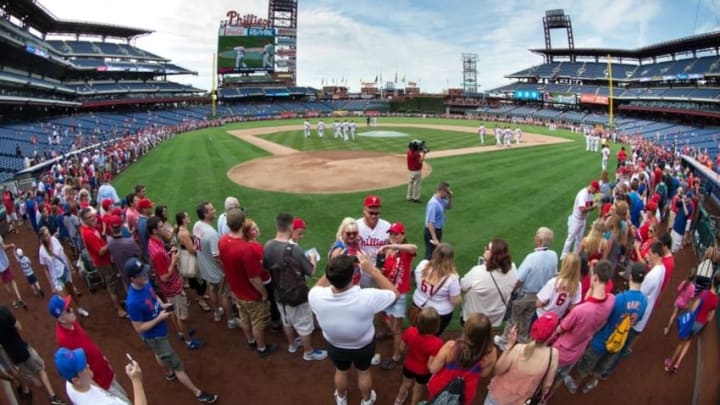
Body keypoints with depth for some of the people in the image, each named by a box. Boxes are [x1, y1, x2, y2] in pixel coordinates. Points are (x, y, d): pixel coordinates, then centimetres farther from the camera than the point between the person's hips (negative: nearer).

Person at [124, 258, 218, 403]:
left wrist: (163, 305, -8)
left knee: (160, 354, 36)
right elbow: (139, 328, -26)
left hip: (160, 330, 8)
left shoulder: (145, 282, -15)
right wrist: (159, 318, -26)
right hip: (153, 336, -8)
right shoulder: (133, 302, -37)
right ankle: (198, 393, 21)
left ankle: (169, 374, 65)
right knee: (177, 365, 5)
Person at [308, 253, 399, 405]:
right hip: (363, 346, -1)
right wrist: (372, 270, -24)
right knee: (364, 372, 31)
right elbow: (394, 293, -21)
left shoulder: (316, 297, -35)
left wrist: (333, 268, -16)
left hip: (335, 346, 2)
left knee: (341, 371, 33)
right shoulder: (366, 298, -42)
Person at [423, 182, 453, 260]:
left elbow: (448, 206, 23)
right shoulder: (433, 203, -27)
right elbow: (430, 222, -29)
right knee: (430, 255, -4)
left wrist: (450, 197, 1)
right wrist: (434, 239, -31)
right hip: (432, 231, -10)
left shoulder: (441, 200, 0)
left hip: (438, 230, 10)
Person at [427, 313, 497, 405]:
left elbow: (433, 369, -19)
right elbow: (483, 374, -8)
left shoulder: (451, 347, -36)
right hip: (465, 396, 2)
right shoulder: (491, 353, -29)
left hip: (440, 389, -2)